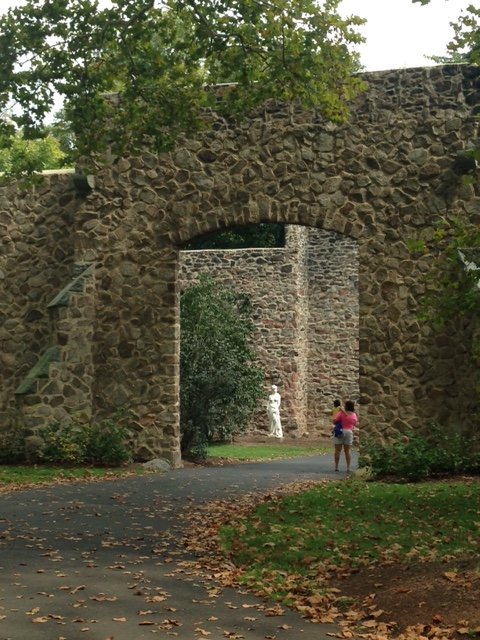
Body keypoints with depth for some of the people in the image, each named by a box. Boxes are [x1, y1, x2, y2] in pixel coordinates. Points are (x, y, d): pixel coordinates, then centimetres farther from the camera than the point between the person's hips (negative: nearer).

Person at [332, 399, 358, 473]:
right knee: (348, 451, 6)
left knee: (338, 450, 3)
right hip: (349, 432, 3)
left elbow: (334, 420, -17)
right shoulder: (354, 415, 5)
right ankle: (348, 468, 1)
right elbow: (356, 424, 16)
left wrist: (335, 424, 3)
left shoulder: (341, 413, -9)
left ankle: (336, 467, 4)